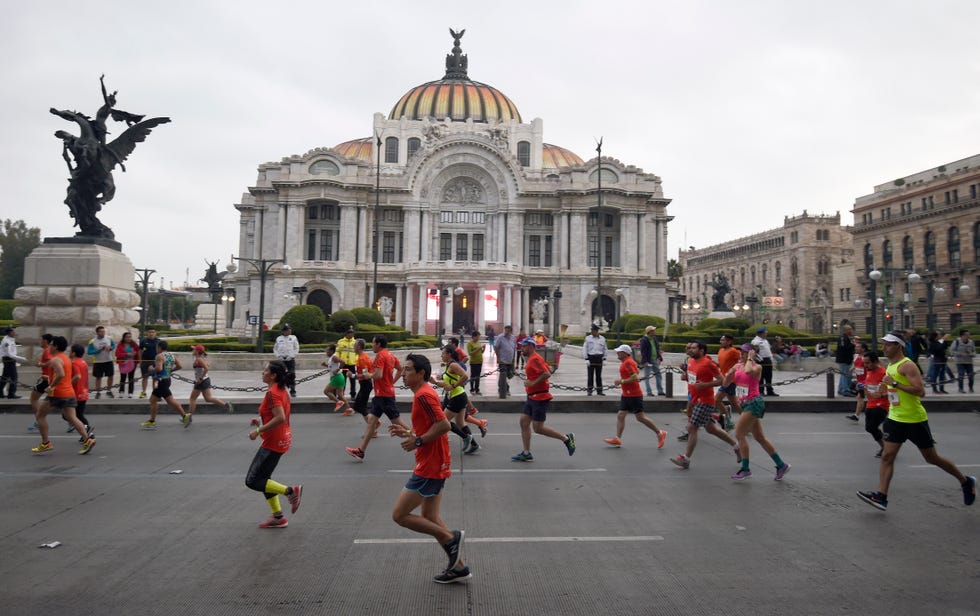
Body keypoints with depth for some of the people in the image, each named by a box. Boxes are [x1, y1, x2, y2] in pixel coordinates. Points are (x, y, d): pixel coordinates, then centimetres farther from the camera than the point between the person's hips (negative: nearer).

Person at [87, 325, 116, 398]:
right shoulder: (92, 341, -10)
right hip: (98, 362, -2)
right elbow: (89, 352, -11)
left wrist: (110, 348, -13)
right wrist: (98, 350, -24)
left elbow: (114, 345, 10)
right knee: (98, 377, 7)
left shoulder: (109, 338, -2)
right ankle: (98, 392, 19)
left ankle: (109, 391, 23)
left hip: (109, 361, 3)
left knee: (110, 376, 7)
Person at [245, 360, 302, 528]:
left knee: (252, 481, -2)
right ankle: (278, 517, 21)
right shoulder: (281, 390, 10)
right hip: (282, 439, 10)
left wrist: (259, 430, -23)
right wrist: (261, 421, 11)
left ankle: (290, 491, -4)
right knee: (262, 478, 18)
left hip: (273, 442, -10)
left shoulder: (272, 393, -20)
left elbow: (280, 418, -30)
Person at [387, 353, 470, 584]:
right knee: (429, 517, 17)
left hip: (429, 467, -11)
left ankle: (451, 538, 1)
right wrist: (408, 432, 11)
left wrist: (418, 441, -19)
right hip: (436, 464, 11)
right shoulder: (423, 393, 14)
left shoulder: (424, 395, -18)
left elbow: (444, 425, -26)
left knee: (399, 515, -4)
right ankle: (458, 567, 23)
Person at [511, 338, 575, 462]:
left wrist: (533, 383, -22)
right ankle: (526, 453, 11)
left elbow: (547, 374, -28)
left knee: (538, 428, -6)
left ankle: (566, 438, 7)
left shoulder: (535, 359, -16)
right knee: (524, 422, 7)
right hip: (532, 397, 10)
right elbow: (549, 370, 22)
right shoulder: (532, 358, 15)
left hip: (539, 398, -10)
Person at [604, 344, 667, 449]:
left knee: (640, 417, -3)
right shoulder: (625, 362, 13)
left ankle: (660, 433, 9)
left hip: (634, 395, -10)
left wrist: (621, 381, -20)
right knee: (620, 416, 5)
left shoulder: (628, 363, -18)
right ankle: (617, 439, 5)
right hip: (626, 395, 10)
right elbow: (637, 371, 24)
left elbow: (635, 377, -26)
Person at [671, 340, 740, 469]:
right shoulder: (691, 361, 8)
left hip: (704, 402, -9)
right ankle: (736, 446, 31)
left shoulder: (708, 363, -16)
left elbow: (721, 380, -16)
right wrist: (685, 377, 7)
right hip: (695, 400, 9)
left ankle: (686, 459, -2)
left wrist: (705, 385, -24)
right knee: (710, 428, 17)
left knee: (692, 428, -9)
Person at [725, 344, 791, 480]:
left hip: (754, 403, -8)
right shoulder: (737, 366, 10)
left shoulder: (757, 367, -9)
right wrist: (729, 374, -9)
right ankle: (781, 465, 21)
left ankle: (745, 469, 0)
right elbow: (726, 383, 10)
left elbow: (748, 371, -34)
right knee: (760, 438, 12)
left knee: (739, 434, -9)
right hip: (745, 404, 8)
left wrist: (750, 359, -18)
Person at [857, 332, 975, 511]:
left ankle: (966, 482, 31)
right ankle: (881, 496, -7)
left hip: (915, 420, -7)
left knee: (932, 458, 8)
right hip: (895, 419, 7)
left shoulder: (907, 365, -17)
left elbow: (920, 391, -27)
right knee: (887, 456, -4)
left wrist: (895, 384, -27)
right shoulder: (890, 366, 10)